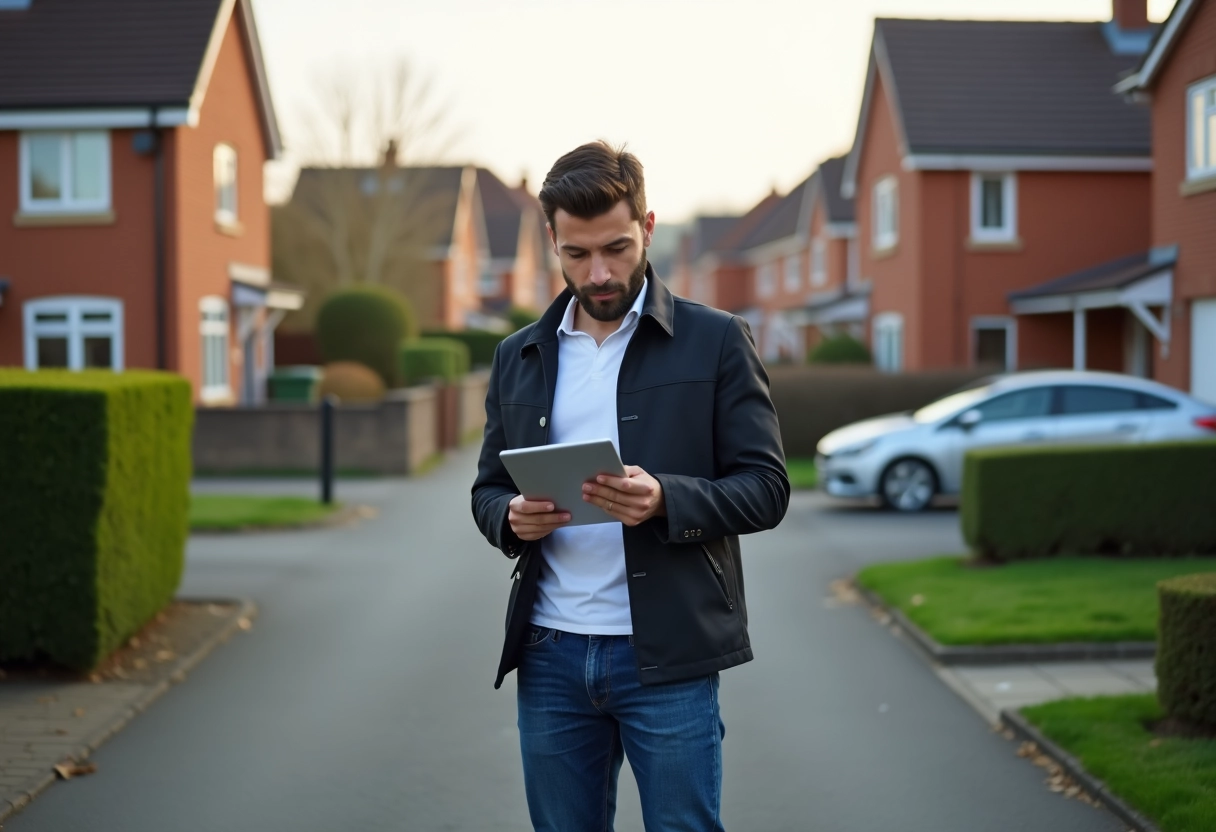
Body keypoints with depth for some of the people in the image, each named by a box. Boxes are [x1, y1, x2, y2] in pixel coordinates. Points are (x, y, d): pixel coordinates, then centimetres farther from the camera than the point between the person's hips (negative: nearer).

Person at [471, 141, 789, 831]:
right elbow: (487, 489, 16)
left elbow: (766, 488, -4)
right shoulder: (519, 356, 12)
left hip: (668, 656, -3)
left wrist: (664, 500, -22)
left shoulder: (717, 342, 0)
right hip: (551, 656, 4)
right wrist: (512, 517, -8)